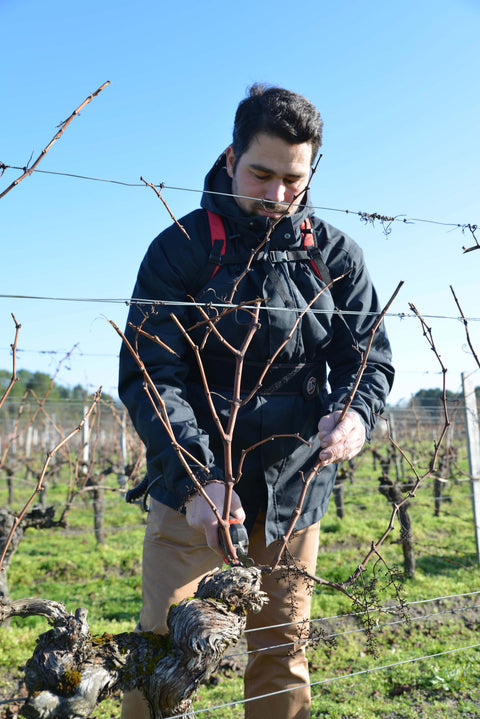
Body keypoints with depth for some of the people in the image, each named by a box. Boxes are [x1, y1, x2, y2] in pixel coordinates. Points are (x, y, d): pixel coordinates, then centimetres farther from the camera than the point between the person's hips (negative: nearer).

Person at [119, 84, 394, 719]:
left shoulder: (335, 255, 3)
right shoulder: (181, 248, -5)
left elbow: (370, 359, 5)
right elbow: (149, 376, -10)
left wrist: (354, 413, -19)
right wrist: (197, 478, -23)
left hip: (294, 487, 3)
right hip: (193, 482, -2)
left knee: (282, 654, 11)